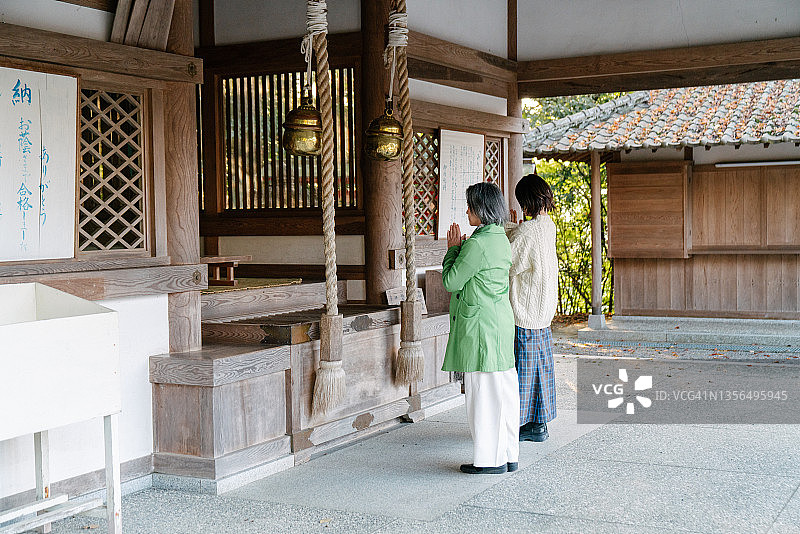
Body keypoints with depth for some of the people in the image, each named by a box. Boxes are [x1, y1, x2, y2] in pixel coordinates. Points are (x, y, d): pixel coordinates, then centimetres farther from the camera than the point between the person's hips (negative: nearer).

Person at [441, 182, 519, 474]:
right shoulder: (502, 240, 11)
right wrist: (460, 249, 14)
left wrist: (453, 248, 1)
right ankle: (508, 455, 19)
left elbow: (451, 282, -10)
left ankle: (489, 458, 5)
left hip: (479, 324, -9)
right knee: (503, 390, 12)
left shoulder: (477, 244, -17)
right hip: (501, 321, 9)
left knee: (483, 391, -1)